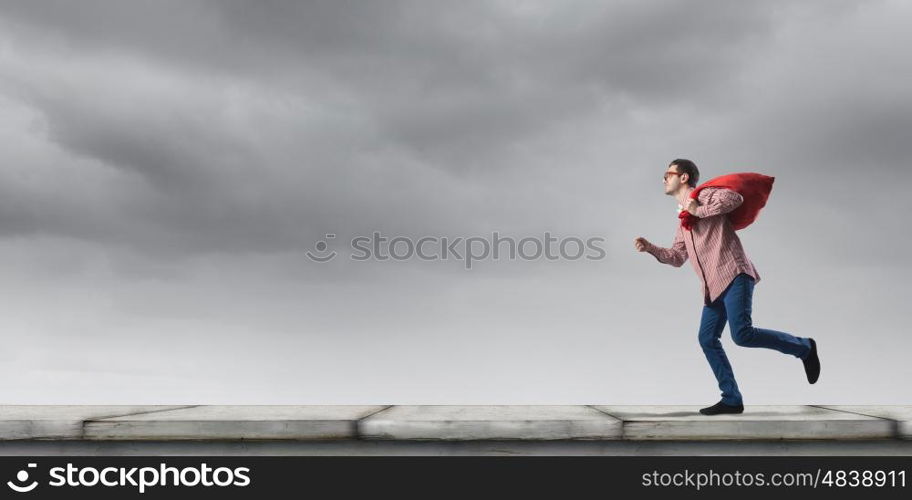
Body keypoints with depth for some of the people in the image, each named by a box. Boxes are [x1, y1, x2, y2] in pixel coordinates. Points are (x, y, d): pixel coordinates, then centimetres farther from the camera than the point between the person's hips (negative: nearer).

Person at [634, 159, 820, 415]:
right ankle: (731, 399, 7)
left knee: (742, 334, -20)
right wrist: (650, 248, 12)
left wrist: (699, 211, -14)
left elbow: (735, 197, -21)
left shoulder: (704, 195, -1)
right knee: (707, 339, 2)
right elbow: (677, 257, 26)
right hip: (714, 286, 9)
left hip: (733, 276, -9)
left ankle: (803, 347, 1)